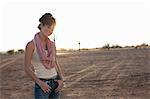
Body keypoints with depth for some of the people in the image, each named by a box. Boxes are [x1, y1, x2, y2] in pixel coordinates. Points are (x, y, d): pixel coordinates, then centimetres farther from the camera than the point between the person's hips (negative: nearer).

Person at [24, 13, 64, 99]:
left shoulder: (52, 44, 6)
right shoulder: (31, 44, -11)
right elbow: (27, 68, -11)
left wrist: (61, 80, -3)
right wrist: (40, 83, -18)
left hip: (55, 83, 5)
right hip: (42, 85, -5)